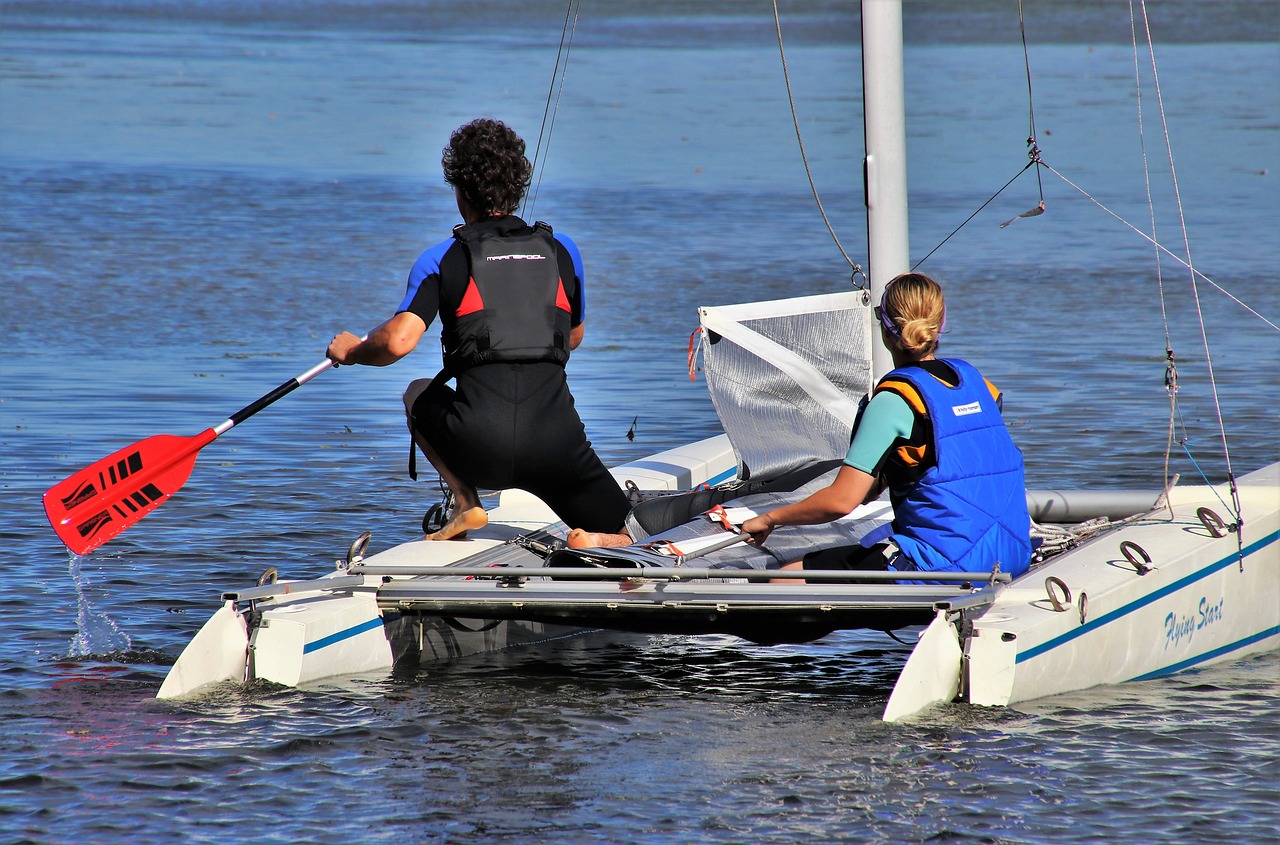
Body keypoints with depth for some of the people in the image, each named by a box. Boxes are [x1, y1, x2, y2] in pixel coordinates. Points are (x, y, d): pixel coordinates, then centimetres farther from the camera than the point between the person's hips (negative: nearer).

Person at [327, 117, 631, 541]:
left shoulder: (442, 260, 6)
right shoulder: (563, 251, 15)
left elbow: (398, 342, -7)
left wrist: (351, 351, 14)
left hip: (481, 449, -1)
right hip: (558, 442, 1)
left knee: (419, 394, 30)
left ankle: (467, 504, 11)